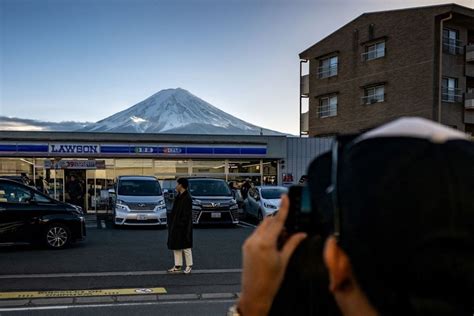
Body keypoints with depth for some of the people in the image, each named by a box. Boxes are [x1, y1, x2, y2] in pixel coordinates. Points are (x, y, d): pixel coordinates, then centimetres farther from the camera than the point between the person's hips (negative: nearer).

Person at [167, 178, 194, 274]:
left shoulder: (187, 198, -17)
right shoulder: (179, 197, 11)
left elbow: (187, 214, -19)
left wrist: (181, 224, -21)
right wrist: (170, 222, 11)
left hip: (182, 227, -9)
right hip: (175, 226, 9)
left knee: (185, 247, 1)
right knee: (176, 246, 12)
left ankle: (189, 266, 13)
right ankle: (177, 266, 20)